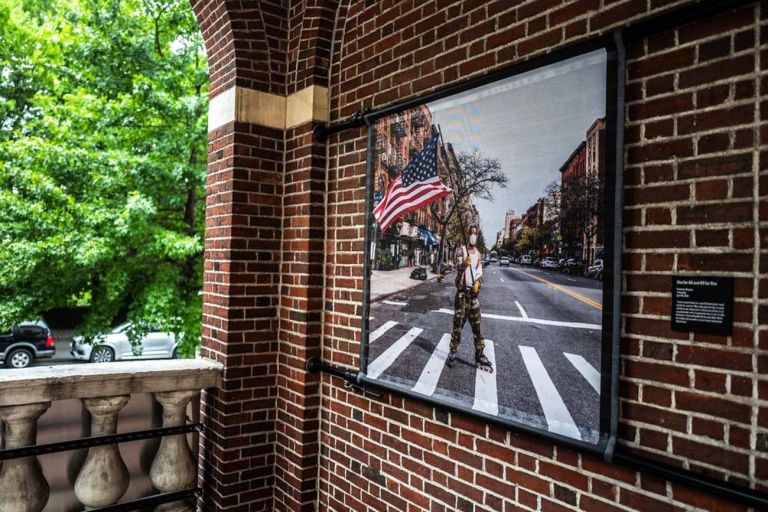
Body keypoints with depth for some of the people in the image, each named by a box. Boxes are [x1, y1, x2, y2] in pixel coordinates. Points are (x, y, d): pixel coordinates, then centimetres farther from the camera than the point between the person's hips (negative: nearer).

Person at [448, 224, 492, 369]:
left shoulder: (478, 253, 15)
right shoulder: (462, 250, -2)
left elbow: (480, 271, 10)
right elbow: (457, 268, -14)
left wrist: (478, 283, -11)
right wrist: (464, 264, -37)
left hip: (474, 290, 5)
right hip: (462, 289, -4)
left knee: (476, 323, 5)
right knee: (458, 322, -5)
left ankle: (479, 355, 8)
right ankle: (452, 351, 4)